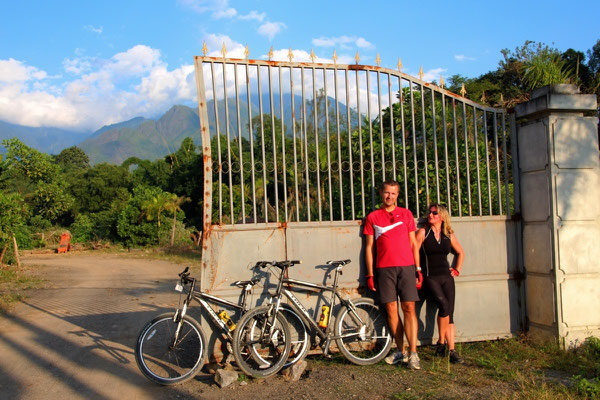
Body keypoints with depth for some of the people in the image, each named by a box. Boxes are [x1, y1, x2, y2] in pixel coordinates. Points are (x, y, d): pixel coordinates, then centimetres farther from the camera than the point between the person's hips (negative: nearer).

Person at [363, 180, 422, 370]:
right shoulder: (372, 217, 11)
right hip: (384, 268, 1)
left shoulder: (406, 214, 12)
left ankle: (413, 354, -2)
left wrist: (418, 269, 5)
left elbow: (413, 243, 12)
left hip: (406, 267, 0)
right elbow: (369, 247, 10)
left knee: (409, 308, -5)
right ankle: (400, 351, 13)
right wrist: (370, 274, 5)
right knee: (391, 310, 2)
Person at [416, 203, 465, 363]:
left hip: (446, 276, 4)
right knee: (444, 306, -22)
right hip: (430, 277, -4)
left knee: (450, 313, -3)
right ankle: (441, 342, -5)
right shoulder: (423, 232, 0)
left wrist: (457, 270, 16)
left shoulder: (449, 235, 11)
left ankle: (452, 350, 1)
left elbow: (460, 252, 26)